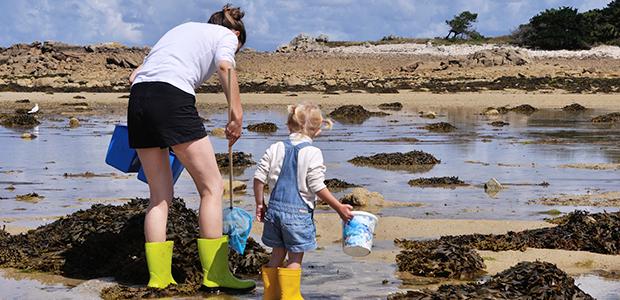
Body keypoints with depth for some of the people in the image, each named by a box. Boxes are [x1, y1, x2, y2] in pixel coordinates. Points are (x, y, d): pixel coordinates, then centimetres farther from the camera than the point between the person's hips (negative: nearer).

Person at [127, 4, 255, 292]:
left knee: (160, 195, 14)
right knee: (212, 186, 3)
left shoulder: (182, 29, 34)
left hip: (137, 99, 7)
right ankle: (216, 275, 3)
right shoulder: (227, 35, 16)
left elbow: (135, 75, 27)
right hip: (172, 98, -7)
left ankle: (158, 276, 12)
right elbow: (225, 66, -9)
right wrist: (236, 114, -10)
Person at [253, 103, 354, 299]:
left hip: (275, 208, 5)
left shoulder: (275, 148, 3)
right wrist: (339, 208, -4)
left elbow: (259, 178, 3)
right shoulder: (312, 153, -11)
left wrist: (260, 204, 15)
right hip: (298, 211, -5)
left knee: (277, 253, 17)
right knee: (295, 258, 5)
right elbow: (317, 187, -13)